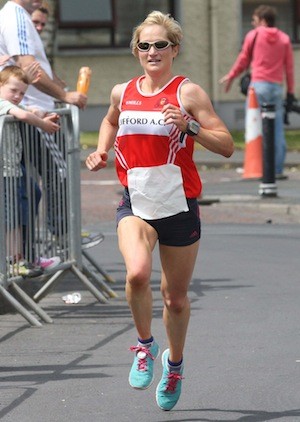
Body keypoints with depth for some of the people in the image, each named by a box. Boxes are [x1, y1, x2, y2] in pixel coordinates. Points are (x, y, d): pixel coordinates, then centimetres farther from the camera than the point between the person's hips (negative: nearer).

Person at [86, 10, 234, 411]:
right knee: (137, 273, -27)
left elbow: (227, 145, -8)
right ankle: (144, 344, -1)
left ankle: (175, 362, 37)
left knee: (176, 297, 10)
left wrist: (190, 126, -23)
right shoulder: (122, 92, 6)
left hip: (179, 207, -1)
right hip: (135, 204, 1)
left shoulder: (188, 92, -5)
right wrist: (101, 153, 13)